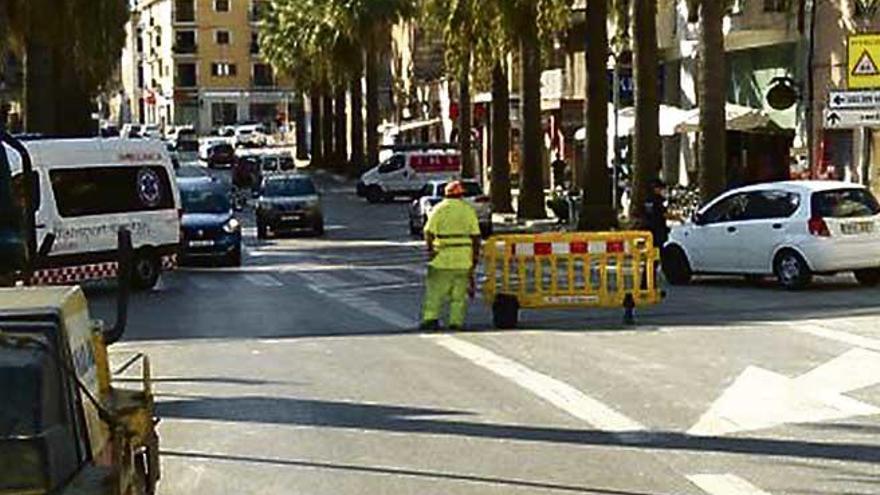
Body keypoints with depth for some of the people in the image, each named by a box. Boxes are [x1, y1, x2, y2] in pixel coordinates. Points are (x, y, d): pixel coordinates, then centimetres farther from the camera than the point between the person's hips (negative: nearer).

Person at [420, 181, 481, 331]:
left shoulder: (439, 209, 0)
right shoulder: (469, 210, 5)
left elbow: (429, 232, -8)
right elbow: (475, 235, 2)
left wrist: (430, 249, 2)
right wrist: (476, 255, 8)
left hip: (443, 256, -2)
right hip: (464, 258, 2)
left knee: (435, 290, 2)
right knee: (460, 293, 7)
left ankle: (430, 318, -8)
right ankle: (456, 322, 3)